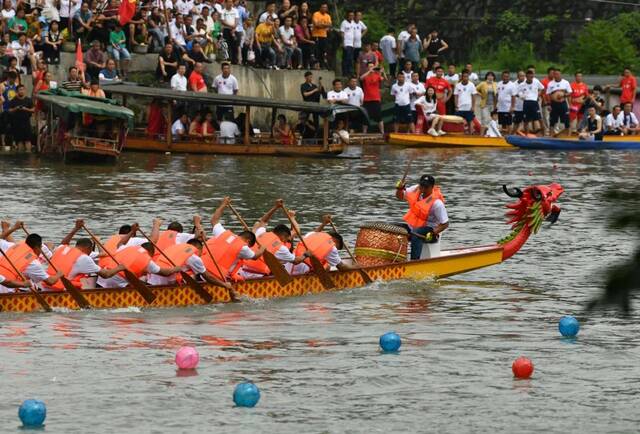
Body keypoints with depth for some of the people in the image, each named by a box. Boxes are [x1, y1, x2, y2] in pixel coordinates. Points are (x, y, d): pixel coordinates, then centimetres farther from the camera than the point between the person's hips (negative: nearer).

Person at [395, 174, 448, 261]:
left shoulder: (437, 203, -21)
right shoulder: (416, 190, -3)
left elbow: (445, 224, -18)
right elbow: (400, 197, 13)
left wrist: (433, 233, -31)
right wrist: (399, 189, -9)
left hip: (428, 229, -7)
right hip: (412, 225, 7)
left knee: (416, 237, -39)